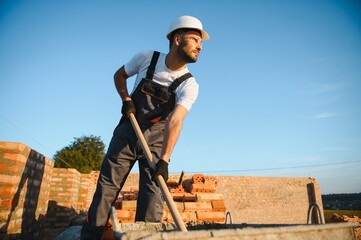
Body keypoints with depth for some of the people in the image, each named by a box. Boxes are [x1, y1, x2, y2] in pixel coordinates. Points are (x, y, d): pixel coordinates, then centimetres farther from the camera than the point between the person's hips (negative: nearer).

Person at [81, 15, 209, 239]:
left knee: (153, 193, -5)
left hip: (156, 139, 0)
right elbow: (119, 75, 10)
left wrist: (164, 159, -38)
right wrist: (126, 99, -7)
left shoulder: (190, 85, -13)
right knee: (107, 185, 2)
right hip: (127, 131, 1)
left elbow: (175, 121, -27)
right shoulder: (146, 58, -7)